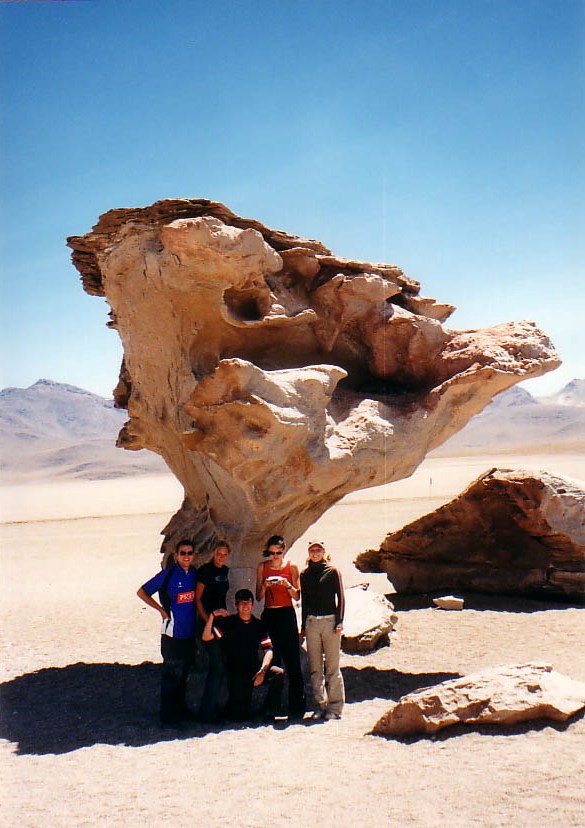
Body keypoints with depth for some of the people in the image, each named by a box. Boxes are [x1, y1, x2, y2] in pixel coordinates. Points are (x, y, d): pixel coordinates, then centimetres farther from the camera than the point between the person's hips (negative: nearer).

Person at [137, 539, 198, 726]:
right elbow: (142, 592, -6)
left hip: (190, 632, 6)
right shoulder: (168, 574, -12)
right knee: (171, 675, 0)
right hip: (173, 632, -6)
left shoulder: (194, 573, 5)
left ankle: (180, 709, 31)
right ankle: (168, 716, 10)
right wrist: (162, 610, -8)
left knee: (184, 673, 17)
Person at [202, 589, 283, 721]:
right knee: (240, 716, -13)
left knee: (278, 674, -27)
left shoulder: (259, 625, 10)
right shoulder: (228, 623, 4)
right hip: (235, 673, -2)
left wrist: (262, 670, -15)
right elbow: (206, 637, -7)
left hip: (254, 669, 2)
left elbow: (268, 651, 2)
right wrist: (212, 616, -20)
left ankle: (268, 712, -11)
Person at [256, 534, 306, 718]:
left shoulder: (291, 567, 4)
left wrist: (287, 585, -13)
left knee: (292, 661, -6)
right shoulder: (262, 567, 9)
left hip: (287, 614, -2)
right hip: (268, 615, 2)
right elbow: (258, 596, 8)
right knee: (271, 661, 2)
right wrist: (264, 586, -11)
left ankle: (297, 708, -3)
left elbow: (297, 596, 4)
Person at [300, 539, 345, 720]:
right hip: (311, 622, 3)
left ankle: (335, 707, 5)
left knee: (332, 668, -2)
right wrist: (303, 626, 13)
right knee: (315, 668, 4)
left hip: (330, 621, -3)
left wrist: (339, 622, -6)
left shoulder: (332, 571, 2)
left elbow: (340, 598, 1)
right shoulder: (305, 574, 12)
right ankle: (320, 706, 12)